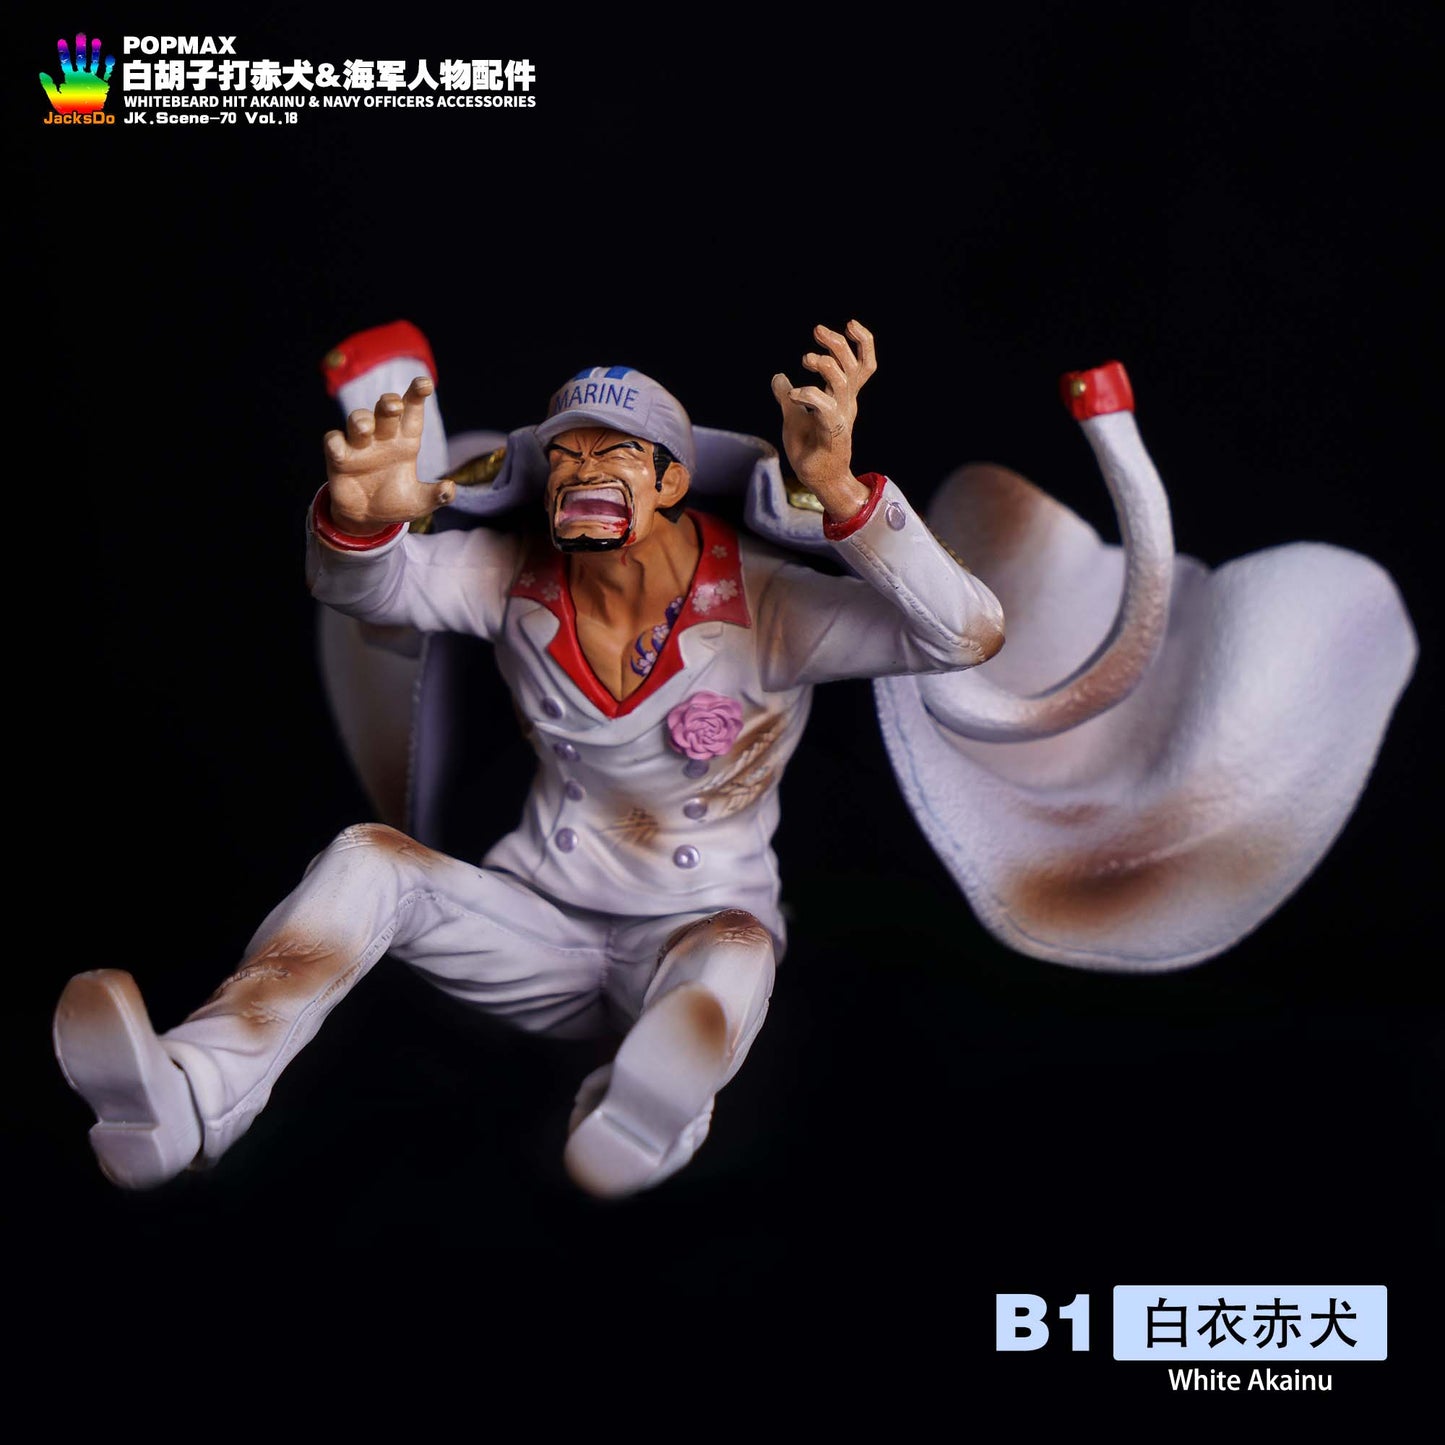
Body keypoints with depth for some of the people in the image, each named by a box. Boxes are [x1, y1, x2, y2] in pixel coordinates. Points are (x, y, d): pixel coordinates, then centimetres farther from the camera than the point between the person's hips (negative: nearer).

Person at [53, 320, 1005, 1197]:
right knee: (369, 858, -23)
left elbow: (969, 637, -26)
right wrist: (361, 515, -37)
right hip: (543, 919, 1)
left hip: (701, 923, -1)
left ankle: (632, 1130, -57)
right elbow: (367, 588, -11)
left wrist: (838, 488, -41)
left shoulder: (764, 607, -15)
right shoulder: (520, 580, -2)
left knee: (733, 952, -35)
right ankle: (191, 1097, -40)